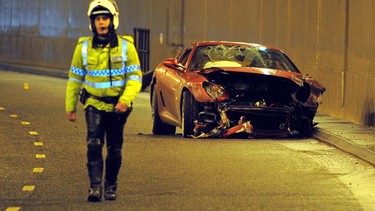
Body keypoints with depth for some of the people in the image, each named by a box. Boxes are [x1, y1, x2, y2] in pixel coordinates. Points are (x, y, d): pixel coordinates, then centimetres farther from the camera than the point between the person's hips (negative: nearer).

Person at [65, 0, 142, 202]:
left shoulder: (126, 47, -6)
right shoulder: (84, 47, -2)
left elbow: (135, 77, -7)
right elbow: (75, 78, 8)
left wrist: (125, 100, -22)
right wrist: (70, 106, 8)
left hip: (118, 107, 0)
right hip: (94, 104, 0)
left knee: (114, 149, 8)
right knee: (94, 143, -17)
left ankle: (110, 186, 23)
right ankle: (95, 186, -19)